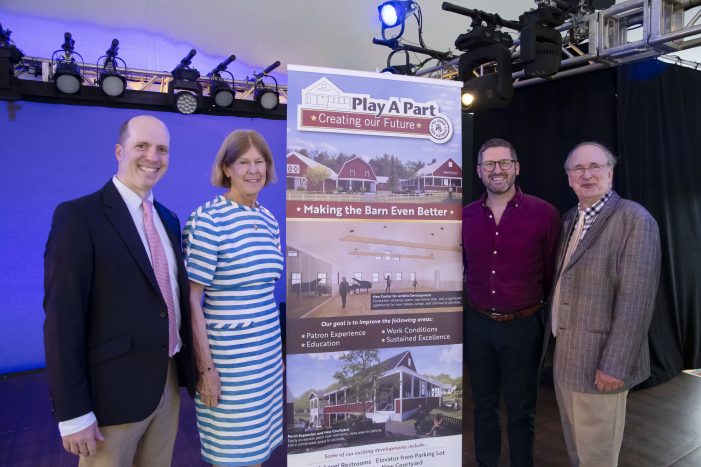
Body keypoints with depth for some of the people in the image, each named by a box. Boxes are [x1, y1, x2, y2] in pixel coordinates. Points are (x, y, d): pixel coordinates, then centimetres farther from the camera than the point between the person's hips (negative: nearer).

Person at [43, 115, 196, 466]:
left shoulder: (168, 219, 8)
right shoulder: (78, 216, -14)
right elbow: (63, 318, -16)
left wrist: (189, 369, 12)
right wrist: (73, 413, -16)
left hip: (169, 381, 7)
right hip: (113, 390, -6)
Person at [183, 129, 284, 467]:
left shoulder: (268, 219, 7)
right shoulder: (208, 219, -14)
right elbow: (192, 300, -13)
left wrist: (277, 344, 16)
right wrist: (205, 367, -14)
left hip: (268, 349, 6)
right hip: (228, 353, -6)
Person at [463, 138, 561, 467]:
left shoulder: (544, 214, -10)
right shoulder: (465, 216, -1)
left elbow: (552, 273, -3)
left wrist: (539, 305, 3)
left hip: (523, 326, -3)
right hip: (477, 324, 3)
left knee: (521, 411, 14)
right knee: (484, 405, 19)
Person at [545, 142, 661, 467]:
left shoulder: (635, 219, -14)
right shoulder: (570, 220, 10)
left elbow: (636, 299, -20)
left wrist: (615, 364, -22)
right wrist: (553, 337, 11)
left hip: (599, 359, -7)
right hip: (566, 353, 7)